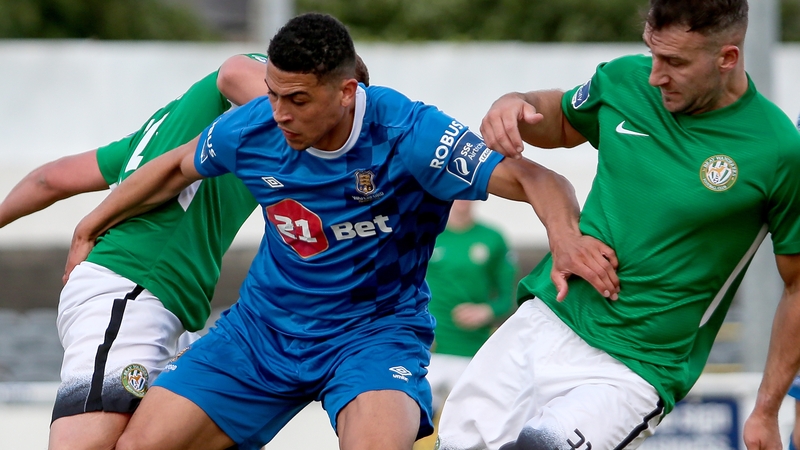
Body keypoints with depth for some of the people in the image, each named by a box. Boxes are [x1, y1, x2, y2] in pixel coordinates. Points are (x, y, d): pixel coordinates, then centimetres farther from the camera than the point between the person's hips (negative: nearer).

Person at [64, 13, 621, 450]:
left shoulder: (408, 135, -24)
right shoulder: (252, 129, -11)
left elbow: (535, 180, -29)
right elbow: (176, 168, 12)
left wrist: (566, 238, -49)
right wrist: (89, 229, 20)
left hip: (376, 327, -5)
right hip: (266, 323, 5)